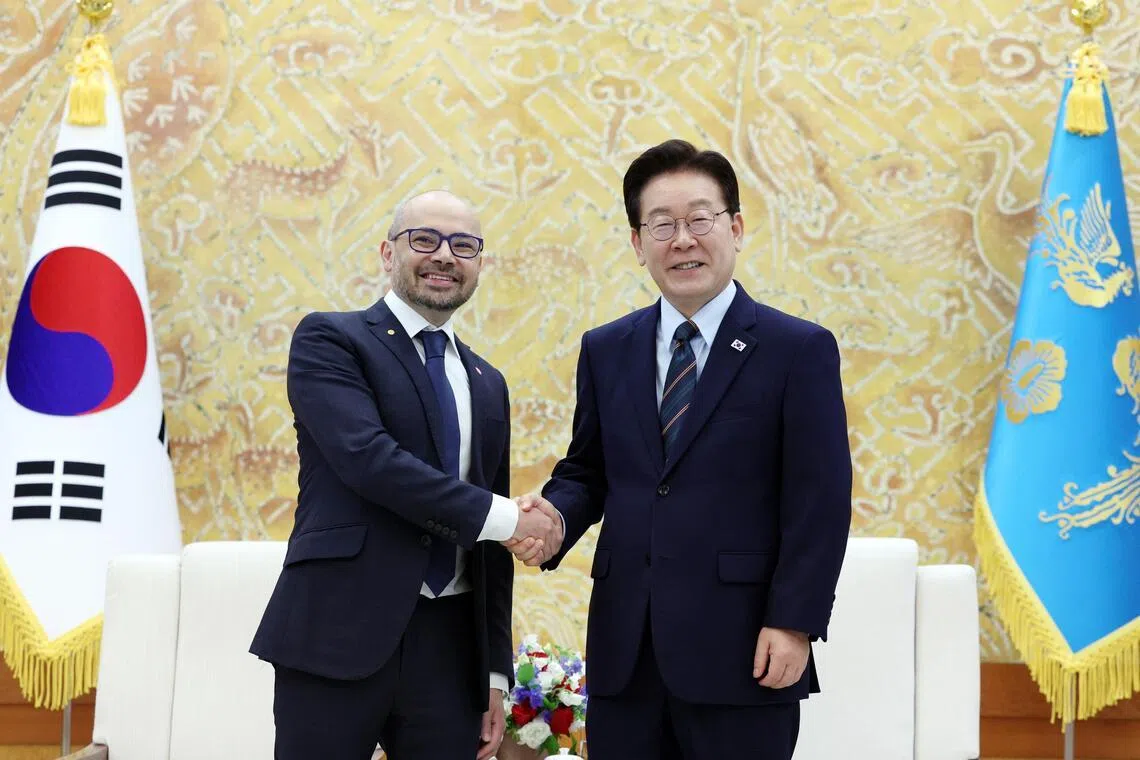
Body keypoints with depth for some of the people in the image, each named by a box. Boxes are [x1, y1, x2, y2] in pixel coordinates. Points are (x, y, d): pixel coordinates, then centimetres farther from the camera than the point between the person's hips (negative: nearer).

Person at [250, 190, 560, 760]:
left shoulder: (486, 383, 17)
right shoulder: (328, 339, 0)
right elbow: (368, 456, -17)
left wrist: (495, 671, 12)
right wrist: (504, 518, -14)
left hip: (450, 647, 5)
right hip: (337, 637, -5)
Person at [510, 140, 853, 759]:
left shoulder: (800, 350, -2)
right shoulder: (606, 350, 12)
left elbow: (819, 501, -6)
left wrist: (794, 623, -12)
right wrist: (554, 514, -6)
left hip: (740, 651, -4)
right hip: (623, 649, 4)